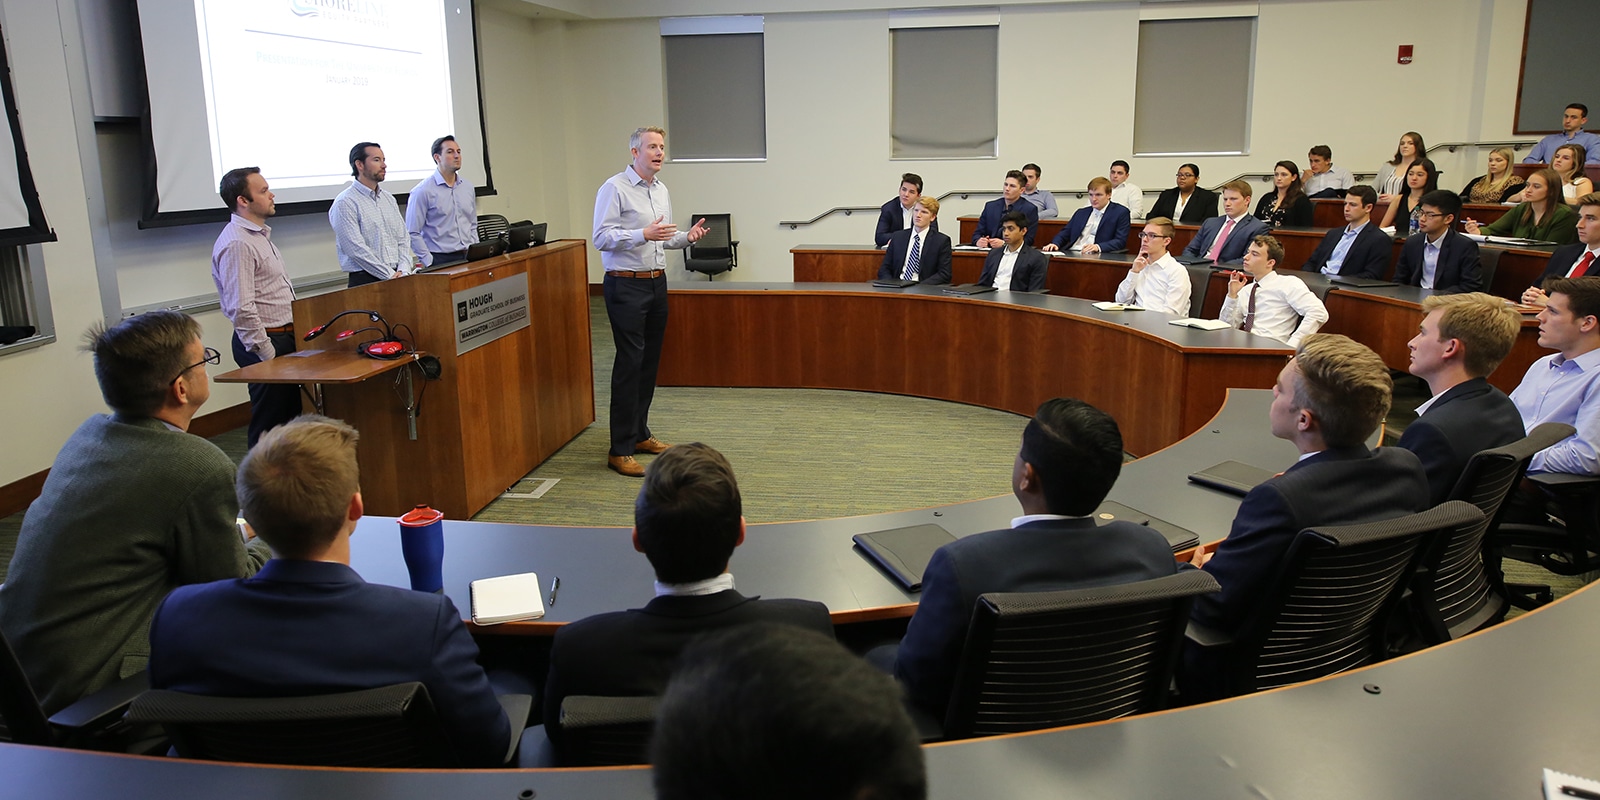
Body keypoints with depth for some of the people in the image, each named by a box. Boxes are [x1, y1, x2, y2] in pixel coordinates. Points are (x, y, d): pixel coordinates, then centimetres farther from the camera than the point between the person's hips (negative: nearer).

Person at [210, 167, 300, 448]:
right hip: (267, 342, -10)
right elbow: (241, 309, -23)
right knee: (269, 427, -2)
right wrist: (268, 354, -20)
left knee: (290, 418, 17)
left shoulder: (259, 235, 14)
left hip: (284, 337, 10)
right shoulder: (236, 243, -18)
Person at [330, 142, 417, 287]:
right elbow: (356, 249, -11)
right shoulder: (345, 203, -3)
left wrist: (403, 271, -1)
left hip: (398, 277, 5)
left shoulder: (389, 199, 18)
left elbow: (403, 238, 15)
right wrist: (390, 276, -12)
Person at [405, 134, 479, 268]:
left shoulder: (467, 186, 13)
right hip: (440, 260, -5)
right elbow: (412, 233, -6)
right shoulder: (423, 191, -4)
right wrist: (430, 262, -11)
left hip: (467, 257, 5)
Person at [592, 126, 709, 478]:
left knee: (650, 361, 12)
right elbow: (601, 237, -16)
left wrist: (687, 237, 4)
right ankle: (620, 450, -6)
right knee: (630, 362, -10)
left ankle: (639, 434, 24)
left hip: (657, 283, 8)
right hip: (626, 286, -8)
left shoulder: (661, 190, 16)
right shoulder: (615, 189, -9)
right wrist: (644, 234, -26)